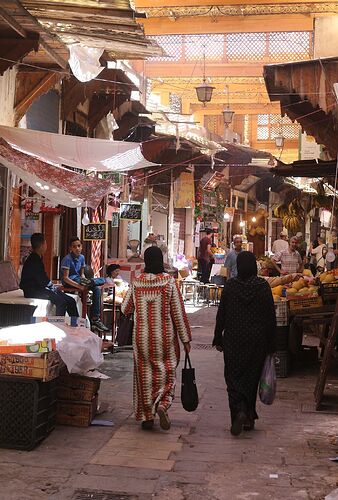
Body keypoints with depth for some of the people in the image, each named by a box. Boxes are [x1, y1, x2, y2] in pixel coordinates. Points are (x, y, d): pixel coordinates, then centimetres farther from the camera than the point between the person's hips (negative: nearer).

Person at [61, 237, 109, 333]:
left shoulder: (81, 257, 7)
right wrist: (79, 286, -30)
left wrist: (84, 279, -11)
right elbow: (65, 278, -19)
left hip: (78, 280, 8)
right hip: (69, 283, -8)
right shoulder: (67, 259, -15)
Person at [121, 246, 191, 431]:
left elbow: (125, 309, 7)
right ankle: (162, 404, -13)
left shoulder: (137, 282, -3)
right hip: (165, 338, -2)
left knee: (145, 374, 11)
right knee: (166, 374, 10)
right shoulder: (169, 282, -10)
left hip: (142, 338, 2)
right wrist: (186, 339, -1)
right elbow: (178, 313, -8)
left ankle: (147, 417, 14)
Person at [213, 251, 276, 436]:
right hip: (257, 341, 1)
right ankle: (249, 418, 19)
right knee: (251, 377, 13)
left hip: (233, 340, -1)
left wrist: (218, 339, 7)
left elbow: (221, 314, -2)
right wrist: (270, 343, 6)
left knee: (233, 376, 5)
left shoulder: (230, 285, -6)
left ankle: (239, 410, -17)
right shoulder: (263, 286, -5)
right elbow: (271, 316, -2)